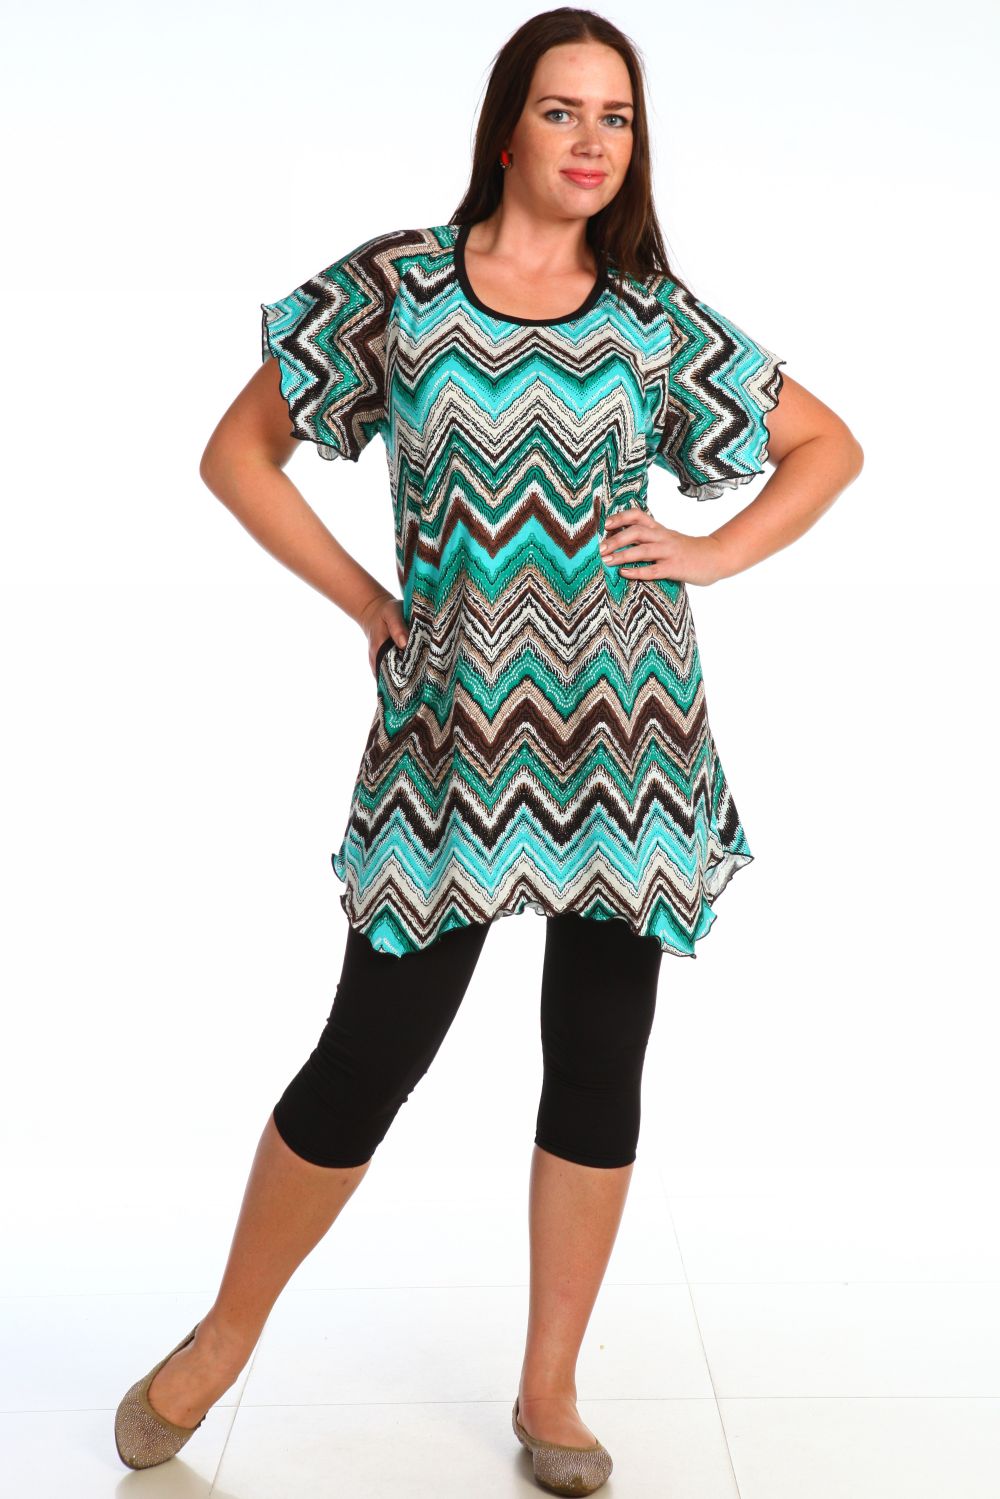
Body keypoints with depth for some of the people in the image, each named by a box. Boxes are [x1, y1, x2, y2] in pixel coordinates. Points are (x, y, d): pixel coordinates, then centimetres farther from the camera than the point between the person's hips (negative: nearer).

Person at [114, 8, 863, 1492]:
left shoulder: (653, 316, 5)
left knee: (598, 1070, 8)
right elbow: (239, 451, 6)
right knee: (369, 1058, 0)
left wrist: (712, 554, 2)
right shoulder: (396, 283, 0)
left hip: (628, 737, 3)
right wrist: (367, 601, 0)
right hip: (456, 734, -2)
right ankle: (225, 1338, 26)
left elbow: (829, 444, 16)